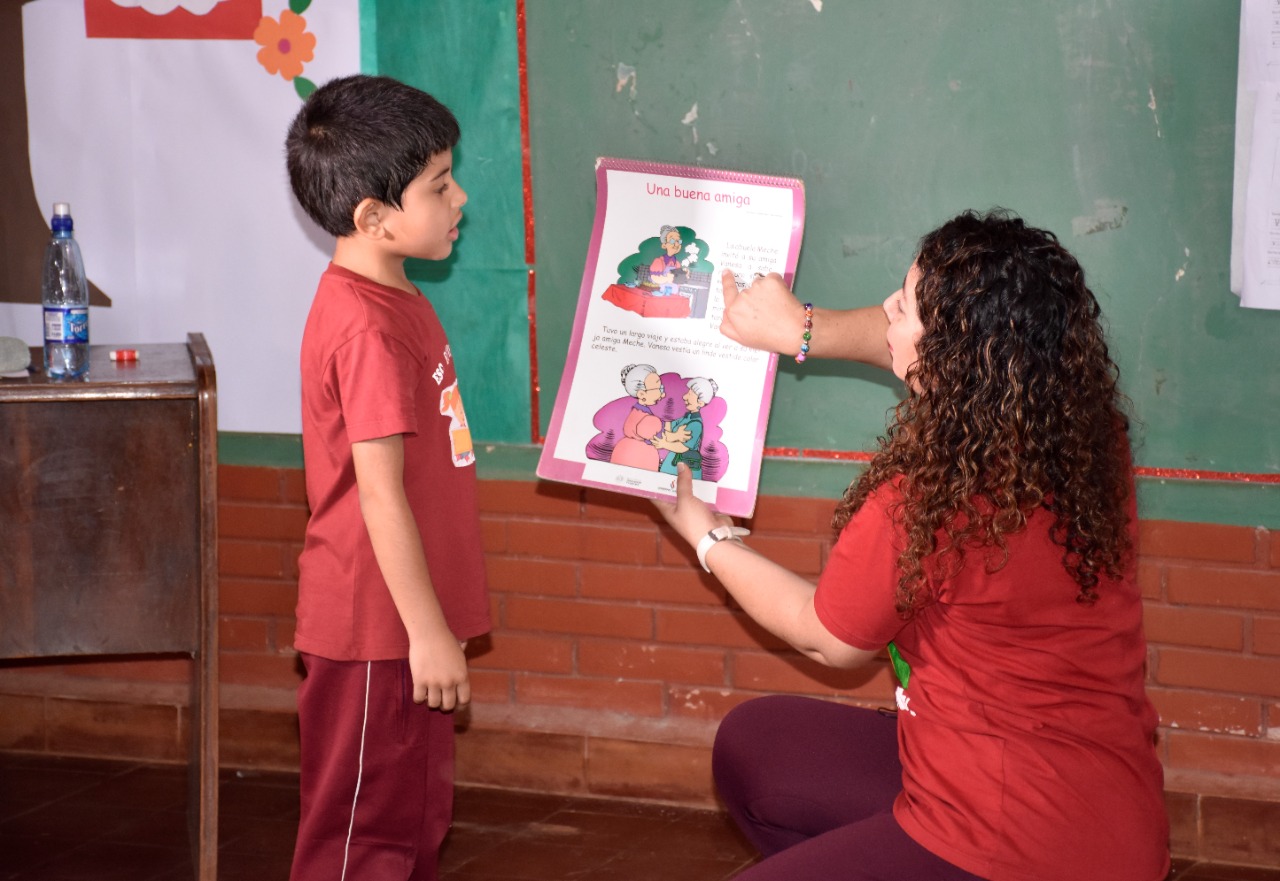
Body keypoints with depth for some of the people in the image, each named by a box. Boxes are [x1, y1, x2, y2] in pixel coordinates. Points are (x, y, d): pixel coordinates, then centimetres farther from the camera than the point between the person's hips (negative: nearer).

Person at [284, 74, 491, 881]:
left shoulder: (392, 299, 9)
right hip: (376, 630, -10)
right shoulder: (368, 326, -22)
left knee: (418, 815, 20)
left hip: (406, 625, 10)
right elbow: (379, 491, -24)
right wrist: (428, 632, -22)